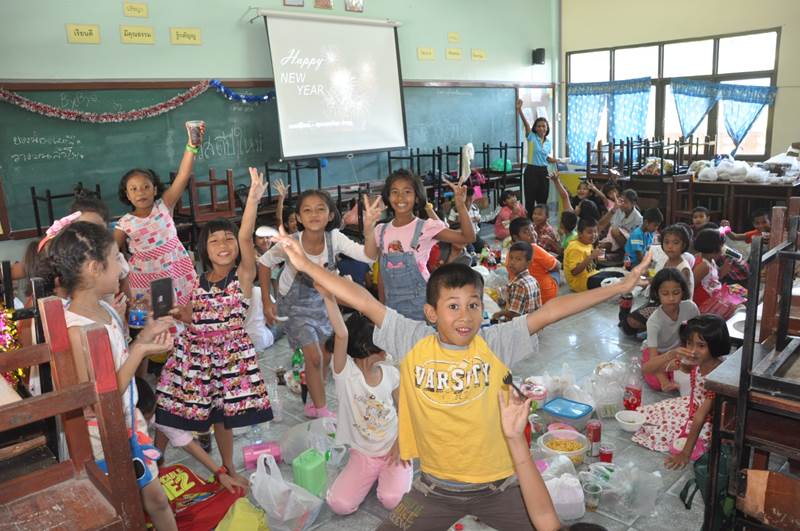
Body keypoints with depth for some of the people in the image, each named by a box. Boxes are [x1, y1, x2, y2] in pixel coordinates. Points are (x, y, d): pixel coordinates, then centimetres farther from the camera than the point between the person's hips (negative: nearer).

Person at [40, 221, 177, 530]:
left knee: (154, 497, 21)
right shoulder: (76, 328, -28)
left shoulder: (104, 308, -3)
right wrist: (139, 350, -26)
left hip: (129, 418, 7)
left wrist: (142, 339, -5)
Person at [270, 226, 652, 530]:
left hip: (498, 483, 0)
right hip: (435, 486, 0)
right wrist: (306, 265, -20)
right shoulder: (413, 342, -11)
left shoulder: (497, 343, -11)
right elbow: (363, 303, -16)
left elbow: (551, 311, -15)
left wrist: (620, 287, -15)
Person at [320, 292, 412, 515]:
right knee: (339, 505, -14)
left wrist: (400, 443, -9)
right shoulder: (345, 371, -18)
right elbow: (342, 335, -37)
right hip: (362, 454, 0)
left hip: (393, 449, 1)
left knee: (392, 500, -20)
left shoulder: (391, 373, -7)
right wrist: (328, 296, -51)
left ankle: (401, 468, 13)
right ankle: (373, 474, 14)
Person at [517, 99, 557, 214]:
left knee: (543, 201, 9)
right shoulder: (531, 137, -4)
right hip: (531, 171, -5)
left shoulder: (548, 142, 11)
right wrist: (519, 109, -36)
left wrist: (552, 159, 0)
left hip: (543, 172, 5)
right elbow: (526, 124, -20)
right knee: (530, 200, -3)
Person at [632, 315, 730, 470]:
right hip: (692, 406, 7)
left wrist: (685, 453, -35)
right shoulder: (692, 362, -15)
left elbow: (701, 416, -34)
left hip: (708, 422, -7)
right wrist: (672, 355, -35)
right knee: (644, 414, 6)